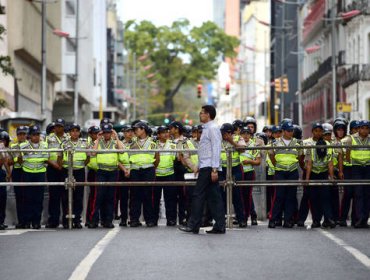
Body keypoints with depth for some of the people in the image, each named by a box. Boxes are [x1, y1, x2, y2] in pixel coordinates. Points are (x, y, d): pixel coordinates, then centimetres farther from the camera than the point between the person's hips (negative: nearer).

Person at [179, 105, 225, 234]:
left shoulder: (212, 128, -11)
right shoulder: (207, 128, 19)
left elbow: (216, 150, -17)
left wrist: (214, 170, -22)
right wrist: (198, 167, 21)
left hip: (208, 168, -10)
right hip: (206, 168, 10)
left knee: (198, 195, -7)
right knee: (214, 197, 7)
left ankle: (193, 225, -4)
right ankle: (219, 226, 6)